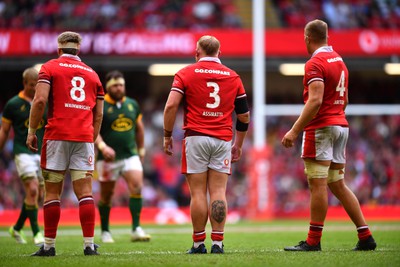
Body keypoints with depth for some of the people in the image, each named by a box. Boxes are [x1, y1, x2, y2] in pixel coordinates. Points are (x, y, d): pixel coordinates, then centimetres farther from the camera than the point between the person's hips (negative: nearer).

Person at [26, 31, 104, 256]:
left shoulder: (50, 67, 5)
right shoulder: (92, 74, 17)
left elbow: (40, 100, -8)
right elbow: (99, 114, 16)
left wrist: (32, 131, -2)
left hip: (57, 136, -2)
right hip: (84, 137, 3)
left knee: (52, 193, 2)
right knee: (85, 192, 1)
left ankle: (49, 245, 2)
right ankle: (89, 244, -3)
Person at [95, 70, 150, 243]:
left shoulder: (132, 104, 10)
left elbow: (139, 128, 22)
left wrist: (141, 149, 24)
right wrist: (102, 146, -27)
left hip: (130, 155, 3)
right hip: (108, 157, -3)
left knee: (137, 186, -16)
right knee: (106, 195, 5)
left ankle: (136, 229, -16)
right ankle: (105, 232, 21)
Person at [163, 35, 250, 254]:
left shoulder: (186, 73, 4)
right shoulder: (233, 77, 12)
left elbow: (171, 106, -7)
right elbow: (244, 115, 13)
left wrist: (167, 136, 2)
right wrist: (238, 145, 22)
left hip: (196, 138, -2)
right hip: (223, 139, 2)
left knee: (198, 193, 0)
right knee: (218, 192, 1)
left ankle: (198, 243, 1)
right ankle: (217, 242, -4)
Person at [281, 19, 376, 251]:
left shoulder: (315, 64, -13)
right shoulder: (339, 61, 15)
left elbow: (315, 101, -22)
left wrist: (295, 131, -22)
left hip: (320, 128, -9)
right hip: (341, 126, 9)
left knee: (318, 184, -6)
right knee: (338, 185, 11)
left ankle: (313, 241, -4)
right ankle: (365, 237, 8)